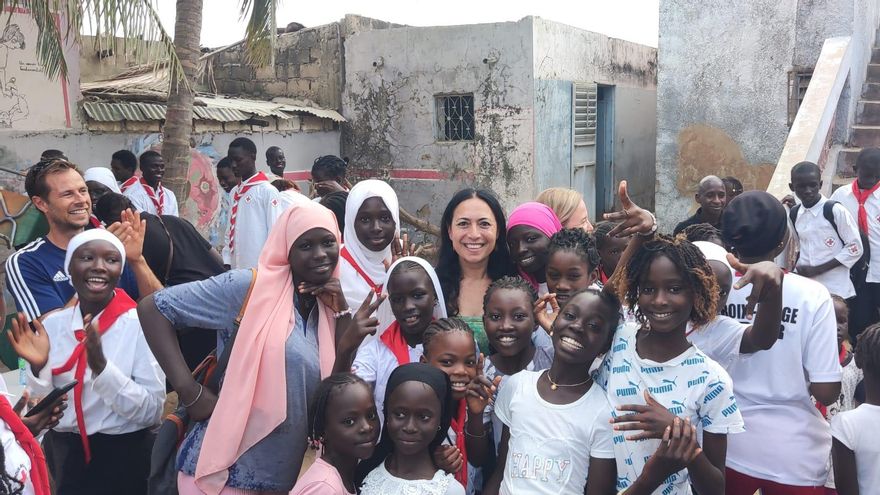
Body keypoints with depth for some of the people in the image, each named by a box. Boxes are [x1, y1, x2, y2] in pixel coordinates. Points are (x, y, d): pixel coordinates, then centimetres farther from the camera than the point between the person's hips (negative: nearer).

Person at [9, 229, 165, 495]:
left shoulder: (140, 324, -14)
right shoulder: (52, 325, -2)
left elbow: (152, 412, -17)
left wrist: (101, 366, -27)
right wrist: (38, 368, -15)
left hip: (125, 458, -3)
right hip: (65, 457, 4)